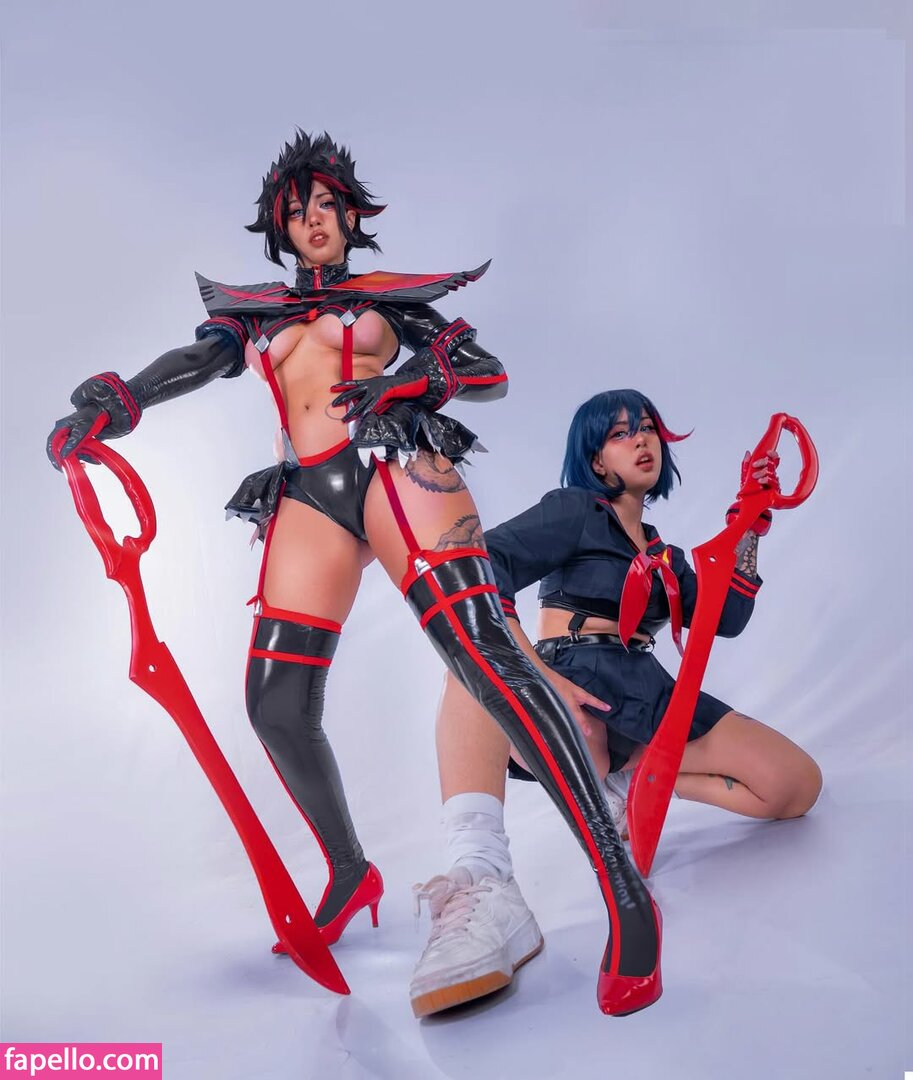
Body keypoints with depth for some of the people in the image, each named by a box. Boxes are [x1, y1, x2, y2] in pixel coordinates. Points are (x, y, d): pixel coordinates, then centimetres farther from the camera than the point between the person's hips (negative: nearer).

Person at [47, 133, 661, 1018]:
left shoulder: (393, 295, 18)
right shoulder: (254, 312, 25)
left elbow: (489, 373, 12)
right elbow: (192, 362, 7)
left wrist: (410, 378, -9)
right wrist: (112, 401, -13)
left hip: (395, 466, -4)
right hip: (309, 496, 4)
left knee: (481, 653, -23)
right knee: (277, 705, -2)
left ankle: (624, 894, -26)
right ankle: (349, 875, 23)